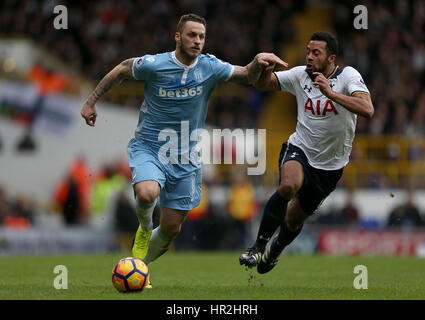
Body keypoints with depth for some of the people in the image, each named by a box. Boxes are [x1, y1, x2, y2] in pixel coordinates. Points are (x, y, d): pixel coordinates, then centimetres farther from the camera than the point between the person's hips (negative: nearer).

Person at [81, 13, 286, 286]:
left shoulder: (210, 67, -5)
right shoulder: (153, 65, -12)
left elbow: (247, 77, 7)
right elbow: (120, 71, 5)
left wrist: (258, 63, -15)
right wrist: (92, 101, 10)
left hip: (185, 157, 3)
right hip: (148, 148, -3)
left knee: (171, 228, 4)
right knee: (147, 193, -35)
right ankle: (144, 227, 0)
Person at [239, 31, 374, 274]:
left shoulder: (348, 75, -15)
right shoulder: (300, 75, -4)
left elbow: (367, 110, -30)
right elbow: (262, 84, 1)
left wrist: (331, 93, -39)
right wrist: (265, 68, -23)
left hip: (330, 165, 0)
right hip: (300, 148, 0)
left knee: (295, 219, 12)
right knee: (289, 186, -34)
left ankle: (274, 252, 46)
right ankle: (259, 245, -20)